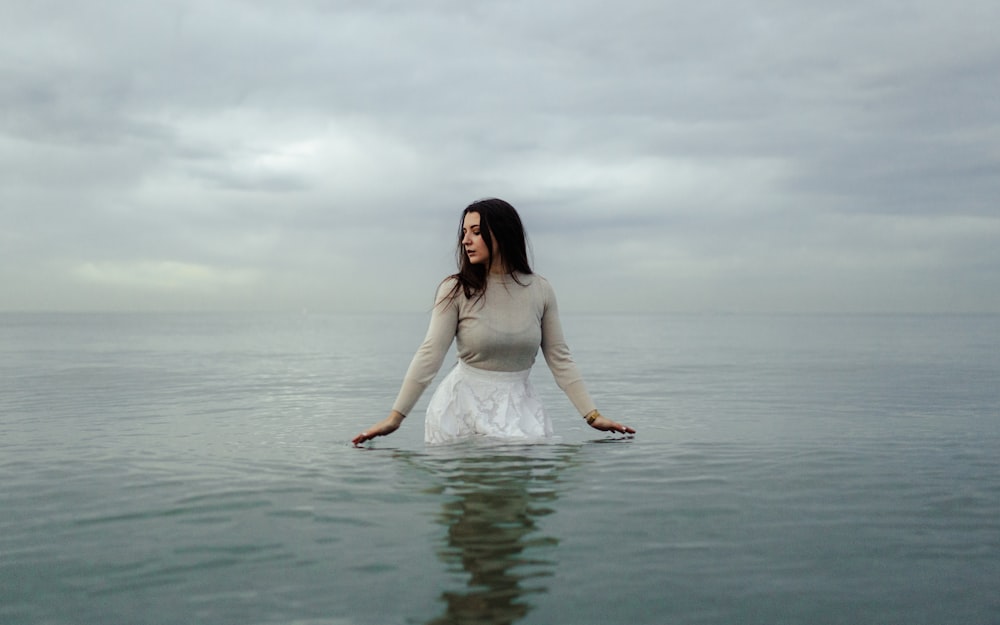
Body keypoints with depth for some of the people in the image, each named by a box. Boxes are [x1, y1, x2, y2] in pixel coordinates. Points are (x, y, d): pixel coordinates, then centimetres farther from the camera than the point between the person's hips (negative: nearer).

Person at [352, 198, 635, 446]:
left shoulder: (540, 290, -1)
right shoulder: (456, 290, -7)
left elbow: (559, 358, 4)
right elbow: (430, 355, -10)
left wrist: (593, 415, 0)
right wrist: (395, 416, -16)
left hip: (519, 408, 2)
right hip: (464, 407, -2)